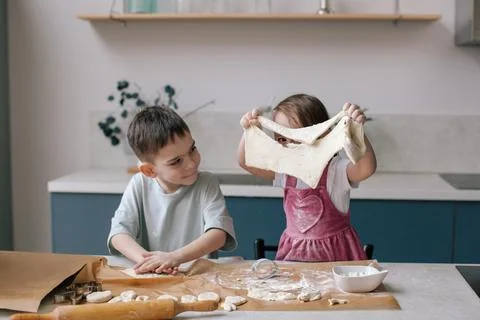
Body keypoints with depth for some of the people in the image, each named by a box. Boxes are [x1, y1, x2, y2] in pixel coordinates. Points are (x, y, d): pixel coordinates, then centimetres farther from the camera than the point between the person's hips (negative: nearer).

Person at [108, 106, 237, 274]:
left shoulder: (206, 184, -3)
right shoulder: (139, 185, 2)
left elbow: (219, 233, -15)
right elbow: (119, 233, -6)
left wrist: (175, 257, -29)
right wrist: (146, 260, -26)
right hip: (151, 278, 2)